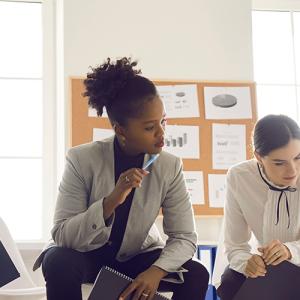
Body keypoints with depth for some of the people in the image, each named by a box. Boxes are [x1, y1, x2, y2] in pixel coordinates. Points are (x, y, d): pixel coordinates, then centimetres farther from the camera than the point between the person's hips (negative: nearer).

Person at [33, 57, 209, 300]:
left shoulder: (170, 167, -16)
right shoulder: (82, 159, -22)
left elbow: (185, 237, -14)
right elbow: (61, 236, -25)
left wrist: (156, 270, -36)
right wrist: (110, 202, -40)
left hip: (138, 258, 2)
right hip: (88, 257, -2)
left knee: (197, 275, -21)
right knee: (58, 261, -34)